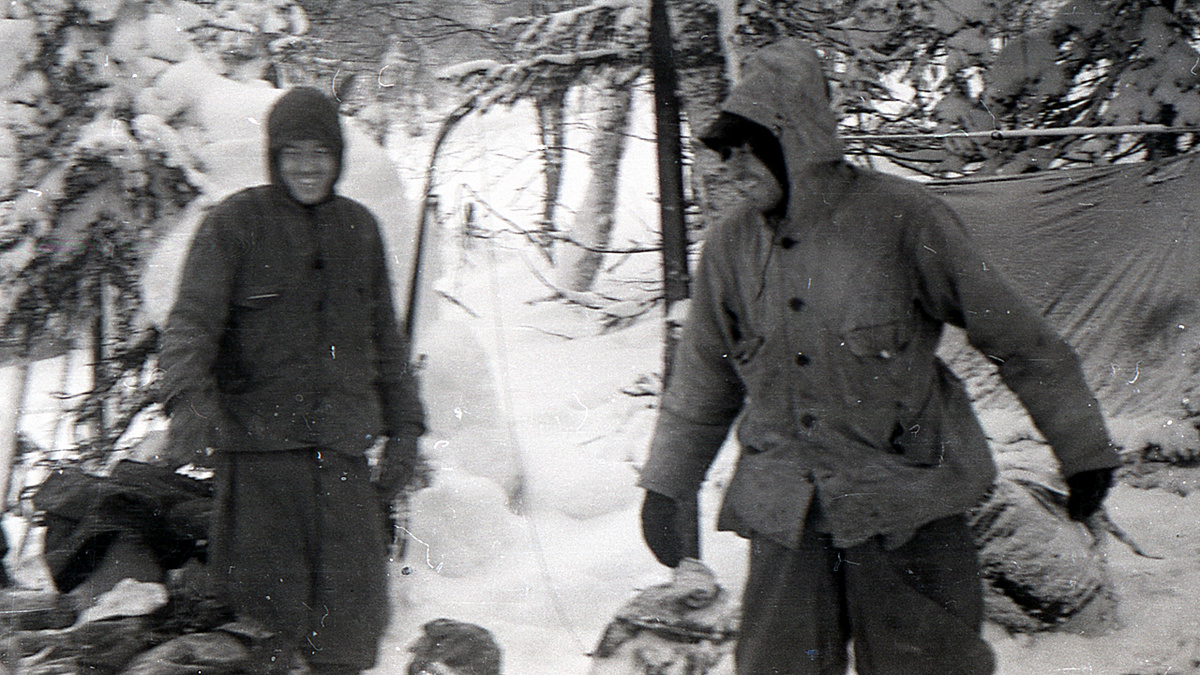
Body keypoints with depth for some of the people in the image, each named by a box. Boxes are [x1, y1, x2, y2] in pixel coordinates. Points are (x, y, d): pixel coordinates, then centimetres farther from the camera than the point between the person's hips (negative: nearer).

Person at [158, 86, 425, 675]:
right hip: (257, 440, -3)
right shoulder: (234, 223, 2)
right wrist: (188, 394, -27)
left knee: (349, 625, -3)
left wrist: (404, 427, 19)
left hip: (342, 446, 3)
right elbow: (192, 319, -9)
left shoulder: (358, 228, 16)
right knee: (263, 591, -3)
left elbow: (385, 339, 23)